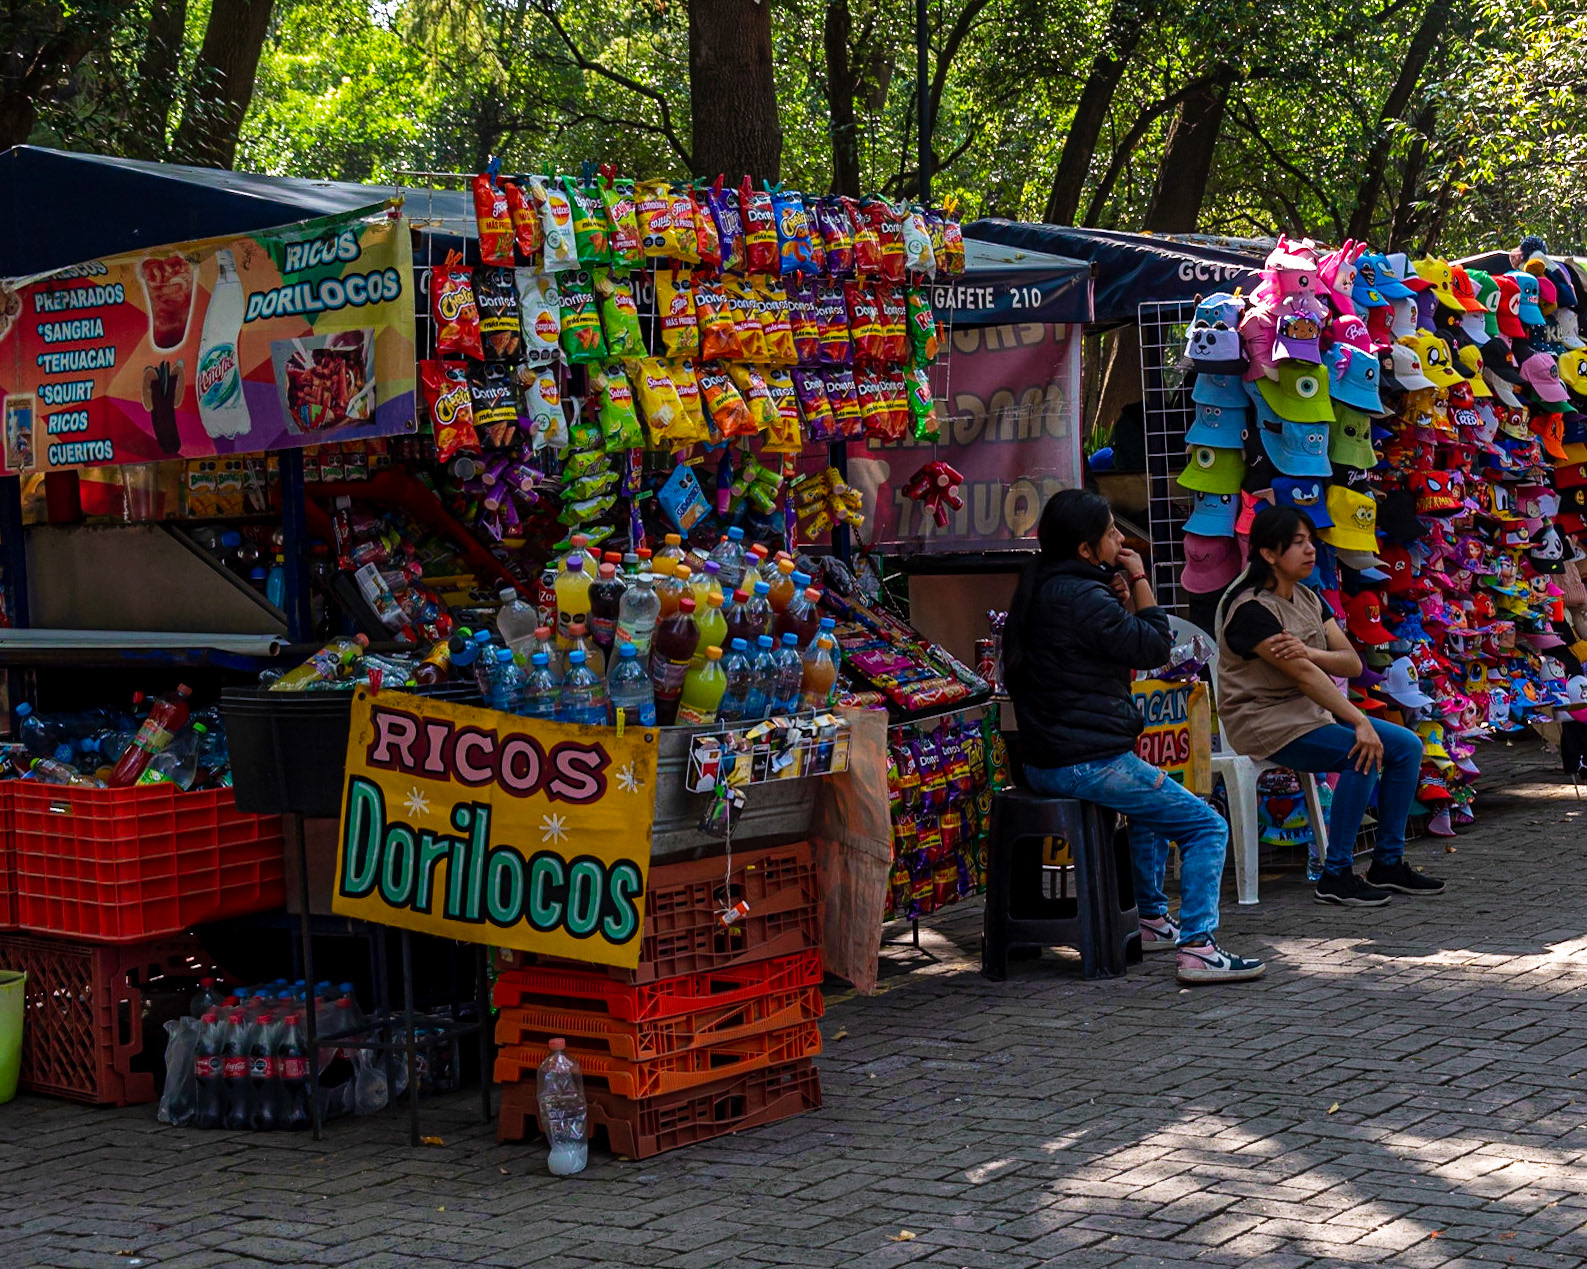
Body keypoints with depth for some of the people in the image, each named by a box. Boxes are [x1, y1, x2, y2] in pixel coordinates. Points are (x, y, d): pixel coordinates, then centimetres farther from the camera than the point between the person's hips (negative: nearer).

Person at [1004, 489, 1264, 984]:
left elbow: (1114, 646, 20)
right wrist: (1140, 582, -4)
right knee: (1208, 827, -6)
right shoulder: (1081, 597, -19)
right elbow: (1154, 648, -13)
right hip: (1087, 764, -10)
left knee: (1157, 799, 36)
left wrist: (1122, 601, 4)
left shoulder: (1040, 589, 13)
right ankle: (1197, 947, -13)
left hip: (1045, 759, 10)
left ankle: (1152, 919, 37)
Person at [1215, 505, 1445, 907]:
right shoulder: (1251, 608, -17)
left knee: (1407, 746, -2)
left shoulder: (1307, 599, 10)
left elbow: (1352, 663, 0)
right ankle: (1336, 876, -20)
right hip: (1264, 721, -9)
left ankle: (1388, 863, 5)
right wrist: (1360, 722, -28)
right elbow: (1304, 675, -24)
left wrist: (1307, 653, -22)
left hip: (1309, 713, 9)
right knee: (1364, 756, -27)